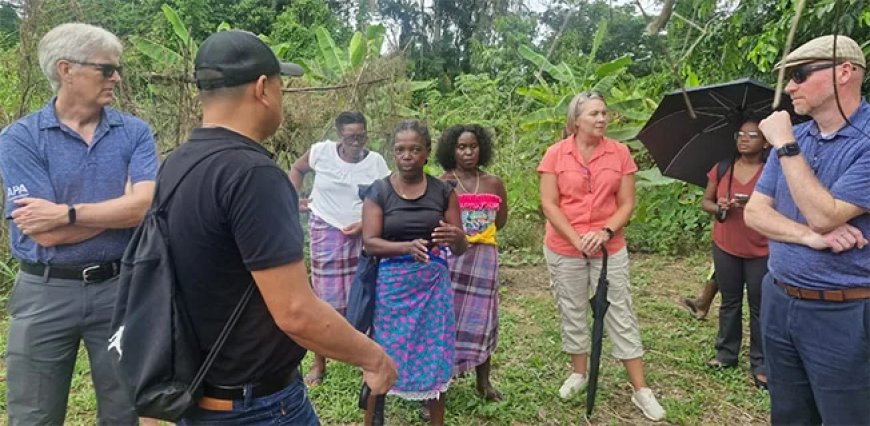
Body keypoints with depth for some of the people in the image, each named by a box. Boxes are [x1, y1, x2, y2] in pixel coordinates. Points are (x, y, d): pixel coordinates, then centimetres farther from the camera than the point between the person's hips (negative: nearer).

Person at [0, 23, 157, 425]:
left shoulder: (135, 132, -1)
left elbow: (147, 206, -15)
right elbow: (44, 233, -15)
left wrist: (67, 213, -18)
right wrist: (123, 206, -12)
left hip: (120, 287, 1)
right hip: (45, 292, -1)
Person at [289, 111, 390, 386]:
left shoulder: (376, 162, -7)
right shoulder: (321, 151, -7)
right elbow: (297, 169, 13)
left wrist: (366, 223, -16)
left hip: (363, 236, 1)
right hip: (326, 234, 0)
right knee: (325, 296, 7)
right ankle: (319, 364, 19)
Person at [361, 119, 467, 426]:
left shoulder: (444, 192, 1)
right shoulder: (378, 191, -3)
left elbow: (460, 249, 0)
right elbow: (370, 243, -10)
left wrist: (456, 237, -25)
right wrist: (408, 246, -27)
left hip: (433, 285, 2)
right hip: (391, 285, -1)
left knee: (435, 354, 7)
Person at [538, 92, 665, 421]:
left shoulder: (620, 153, -1)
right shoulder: (556, 154, -5)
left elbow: (627, 204, 0)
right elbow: (549, 204, -8)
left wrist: (606, 232, -17)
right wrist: (576, 239, -16)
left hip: (610, 247, 1)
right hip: (564, 248, 0)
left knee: (620, 314, 5)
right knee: (572, 312, 12)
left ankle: (640, 390, 15)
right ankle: (578, 374, 31)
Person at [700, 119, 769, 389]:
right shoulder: (722, 169, 3)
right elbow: (705, 201, 9)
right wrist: (719, 208, -12)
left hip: (761, 251, -3)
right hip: (725, 247, 3)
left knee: (759, 307, 5)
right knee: (729, 302, 15)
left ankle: (760, 364, 17)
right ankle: (727, 353, 28)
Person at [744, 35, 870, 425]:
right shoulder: (793, 138, 6)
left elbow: (824, 215, -24)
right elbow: (754, 213, 1)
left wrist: (785, 146, -18)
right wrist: (810, 236, -17)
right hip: (778, 301, 6)